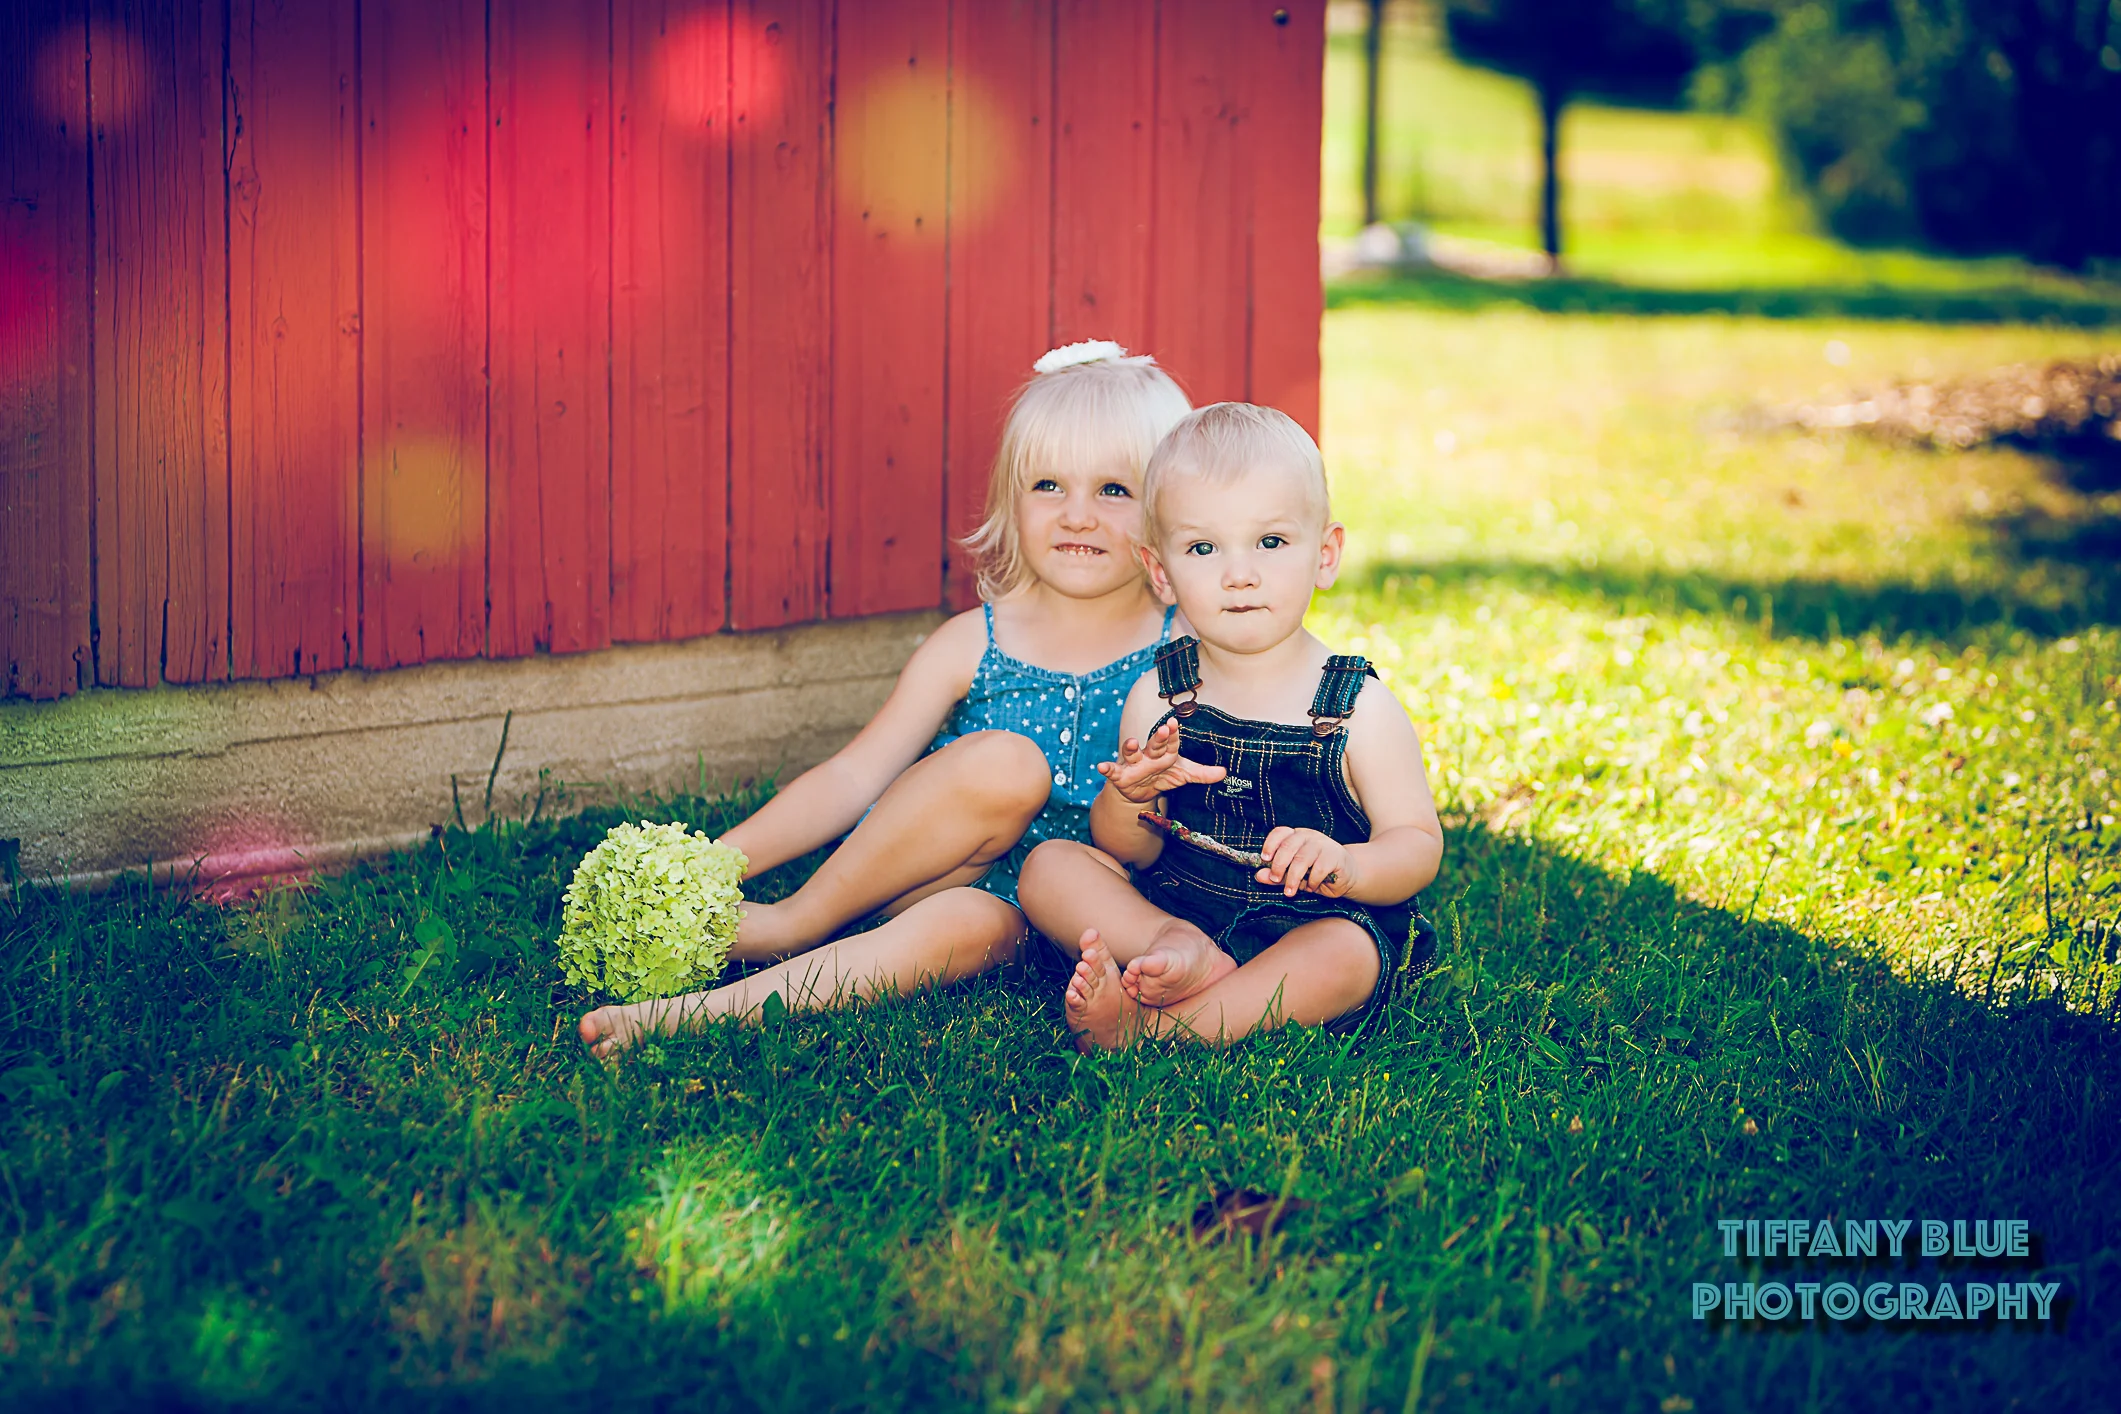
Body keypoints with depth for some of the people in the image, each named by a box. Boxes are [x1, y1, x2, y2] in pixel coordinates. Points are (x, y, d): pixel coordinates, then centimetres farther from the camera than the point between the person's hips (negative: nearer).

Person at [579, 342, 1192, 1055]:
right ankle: (804, 918, -18)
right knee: (1004, 762, -30)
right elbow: (852, 777, 0)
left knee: (967, 926, -36)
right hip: (905, 874, 1)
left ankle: (705, 1010, -41)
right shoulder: (971, 645, 1)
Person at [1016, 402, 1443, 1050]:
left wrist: (1343, 866, -29)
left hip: (1308, 930, -4)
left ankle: (1145, 1032, -40)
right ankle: (1178, 951, -30)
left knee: (1345, 952, -36)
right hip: (1172, 907, 4)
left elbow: (1419, 847, -5)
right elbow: (1128, 854, 5)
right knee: (1050, 865, -11)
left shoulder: (1360, 710, -6)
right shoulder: (1157, 697, 2)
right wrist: (1129, 799, -20)